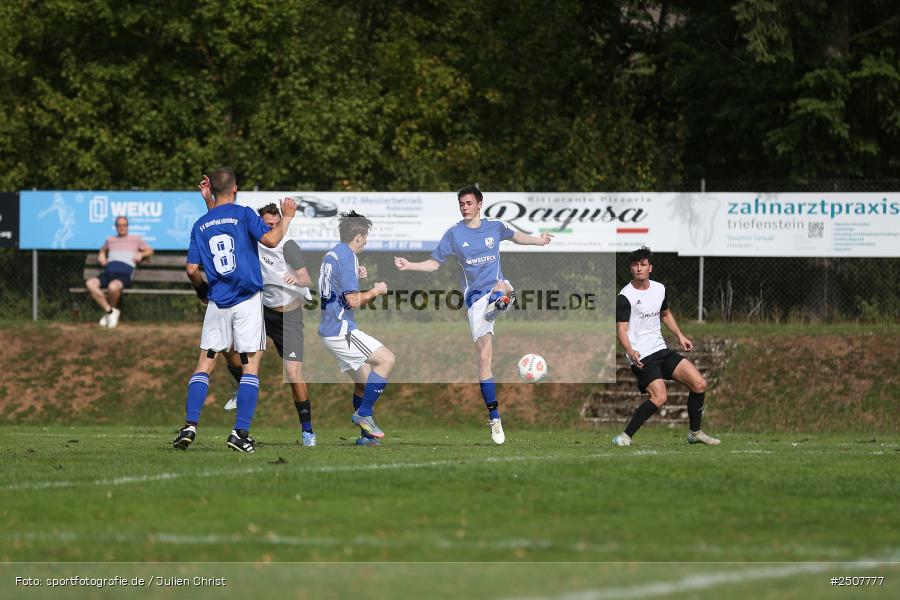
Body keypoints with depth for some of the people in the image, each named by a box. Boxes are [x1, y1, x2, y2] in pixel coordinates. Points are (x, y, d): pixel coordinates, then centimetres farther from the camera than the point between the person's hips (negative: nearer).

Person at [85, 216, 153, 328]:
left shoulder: (136, 239, 21)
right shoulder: (110, 240, 30)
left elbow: (149, 250, 24)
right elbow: (103, 250, 48)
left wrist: (141, 254, 3)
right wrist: (101, 255, 25)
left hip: (124, 275, -4)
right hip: (108, 272, 4)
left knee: (113, 286, -40)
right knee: (90, 283, -28)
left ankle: (113, 309, -8)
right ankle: (109, 310, -19)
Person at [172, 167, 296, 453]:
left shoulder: (200, 225, 7)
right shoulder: (243, 214, -3)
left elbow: (192, 269, 5)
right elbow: (270, 239, -16)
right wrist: (287, 217, 0)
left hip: (217, 302, 3)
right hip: (248, 300, -3)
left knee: (205, 363, 9)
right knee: (251, 364, 1)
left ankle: (190, 425, -4)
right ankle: (241, 433, -7)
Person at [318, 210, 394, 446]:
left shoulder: (331, 255, 15)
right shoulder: (347, 257, -15)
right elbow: (353, 301, -20)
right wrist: (375, 291, -4)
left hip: (329, 328, 10)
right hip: (342, 331, -10)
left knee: (363, 378, 16)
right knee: (386, 359, -15)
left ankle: (365, 435, 19)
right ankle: (364, 413, -13)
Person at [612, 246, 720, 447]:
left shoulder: (659, 289, 10)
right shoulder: (624, 297, -11)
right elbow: (621, 329, -19)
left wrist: (680, 336, 20)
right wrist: (630, 352, -35)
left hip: (661, 350, 7)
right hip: (641, 357, -7)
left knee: (699, 383, -3)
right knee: (659, 397, -26)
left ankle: (695, 432, 13)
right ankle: (625, 436, -17)